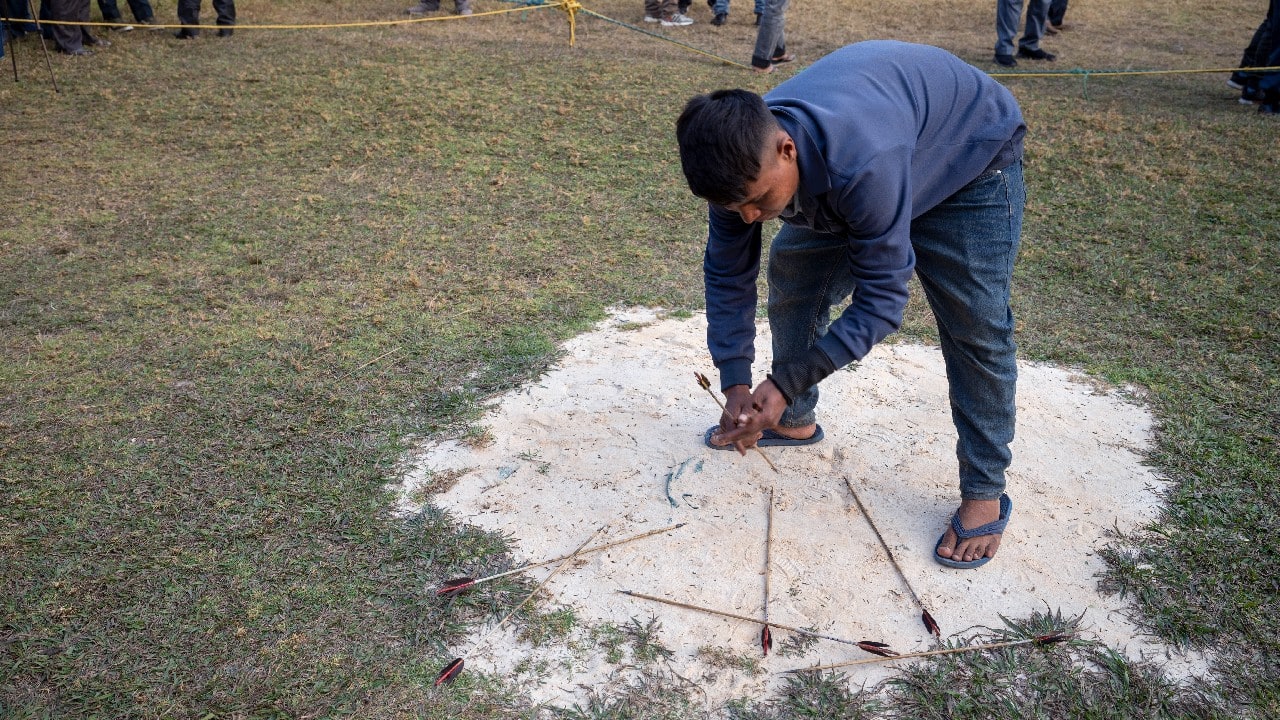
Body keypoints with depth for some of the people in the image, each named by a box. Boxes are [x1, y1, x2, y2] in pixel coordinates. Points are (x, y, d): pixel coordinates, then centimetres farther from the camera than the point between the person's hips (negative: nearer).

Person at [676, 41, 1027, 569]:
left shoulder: (863, 165, -46)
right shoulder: (742, 159, -26)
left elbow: (880, 302, -37)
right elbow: (727, 274, -14)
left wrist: (784, 381, -38)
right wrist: (735, 384, -20)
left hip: (970, 155, -6)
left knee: (975, 324, -13)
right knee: (794, 272, 1)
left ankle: (985, 492, 3)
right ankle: (794, 420, 21)